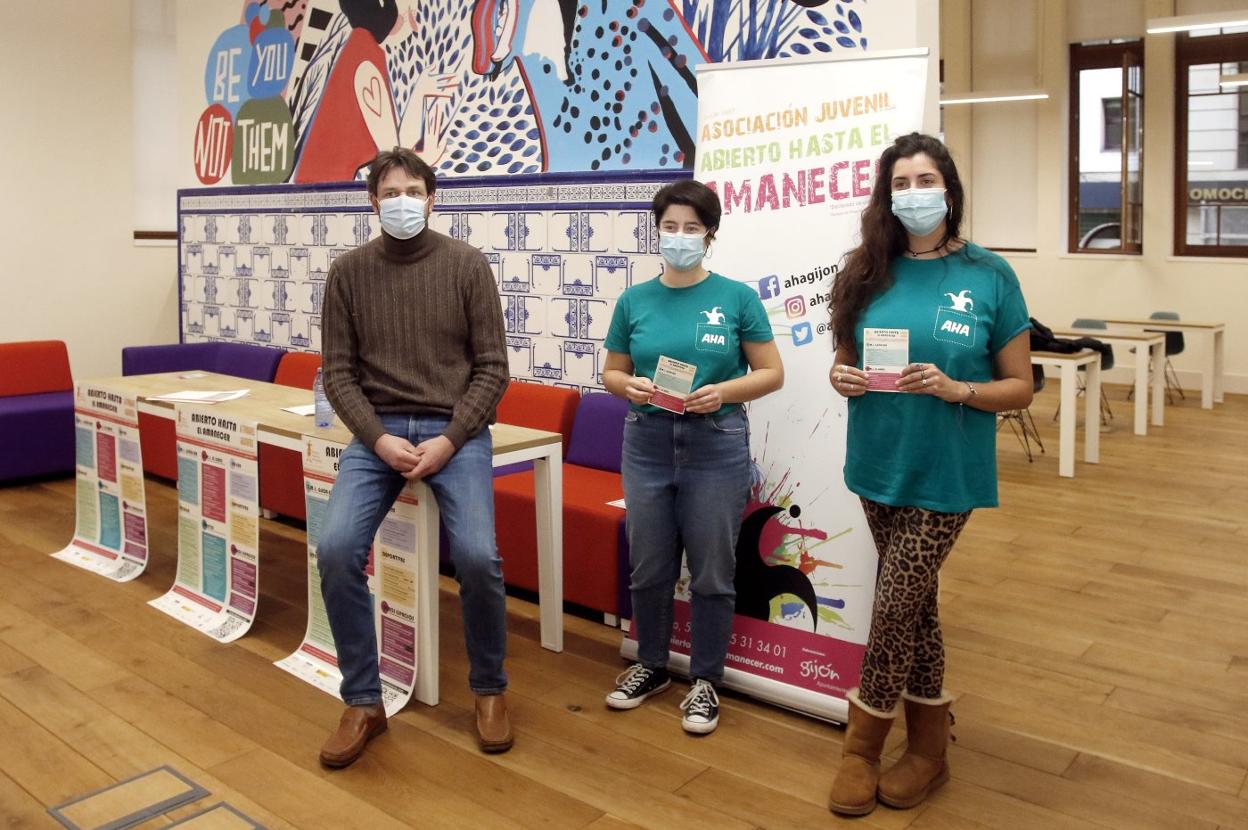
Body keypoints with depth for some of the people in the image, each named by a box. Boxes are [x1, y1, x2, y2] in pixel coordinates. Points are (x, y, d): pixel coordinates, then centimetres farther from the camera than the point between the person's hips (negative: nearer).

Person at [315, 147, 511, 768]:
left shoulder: (467, 265, 0)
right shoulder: (349, 271, 5)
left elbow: (492, 367, -2)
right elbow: (338, 371, 3)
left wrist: (448, 441, -13)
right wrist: (380, 439, -12)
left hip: (456, 431, -2)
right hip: (377, 432, 2)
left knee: (477, 555, -22)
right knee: (336, 549, -19)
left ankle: (489, 690, 6)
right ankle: (363, 702, 0)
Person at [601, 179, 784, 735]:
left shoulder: (737, 298, -3)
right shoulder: (634, 301, 5)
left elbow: (772, 373, -1)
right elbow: (611, 372, 10)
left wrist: (723, 390, -19)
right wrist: (629, 385, -12)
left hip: (716, 445, -2)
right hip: (647, 442, 3)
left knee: (711, 572, 6)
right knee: (649, 568, 13)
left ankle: (705, 680, 24)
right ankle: (651, 665, 34)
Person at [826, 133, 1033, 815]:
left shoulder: (990, 276, -6)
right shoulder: (870, 272, 4)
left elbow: (1020, 387, -3)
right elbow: (846, 360, 14)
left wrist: (954, 389, -20)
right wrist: (842, 378, -9)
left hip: (947, 473, -4)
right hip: (880, 465, 4)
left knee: (895, 605, -1)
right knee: (913, 602, 15)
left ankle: (862, 746, 21)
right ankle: (928, 746, 32)